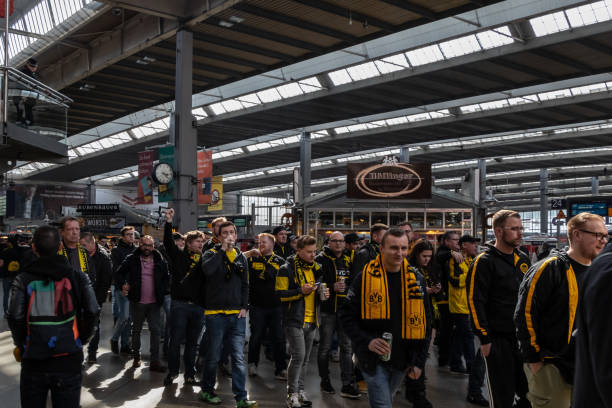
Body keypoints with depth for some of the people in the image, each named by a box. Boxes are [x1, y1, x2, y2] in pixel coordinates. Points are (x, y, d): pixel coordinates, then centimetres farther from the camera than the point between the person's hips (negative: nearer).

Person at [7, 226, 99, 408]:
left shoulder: (23, 280, -3)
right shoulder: (77, 277, -1)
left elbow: (14, 317, -12)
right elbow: (92, 312, -8)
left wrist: (21, 345, 5)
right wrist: (81, 340, 8)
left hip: (33, 363, 0)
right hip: (69, 362, 0)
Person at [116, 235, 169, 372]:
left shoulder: (159, 260, 3)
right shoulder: (132, 259, -1)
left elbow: (166, 277, 13)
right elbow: (120, 273, 6)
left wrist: (163, 291, 1)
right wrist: (124, 285, -8)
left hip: (154, 303, 1)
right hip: (137, 302, -1)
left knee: (156, 330, -3)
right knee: (136, 330, 13)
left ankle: (155, 361, 1)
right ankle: (136, 357, 28)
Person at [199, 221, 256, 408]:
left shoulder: (241, 257, 13)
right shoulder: (212, 254, 0)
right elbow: (207, 269, -24)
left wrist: (244, 307, 7)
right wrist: (223, 250, -20)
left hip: (237, 315, 3)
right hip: (215, 313, -3)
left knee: (239, 357, 0)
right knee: (213, 356, 7)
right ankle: (207, 391, 25)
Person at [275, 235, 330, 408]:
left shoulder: (316, 268, 13)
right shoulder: (287, 269, -9)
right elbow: (280, 294, -12)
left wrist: (323, 294, 3)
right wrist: (301, 291, -22)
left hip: (311, 320, 7)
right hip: (295, 319, -6)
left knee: (305, 358, 13)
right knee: (298, 356, -11)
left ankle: (300, 390, 25)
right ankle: (292, 393, 1)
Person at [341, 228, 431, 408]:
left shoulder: (416, 279, 0)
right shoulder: (365, 278, -10)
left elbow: (425, 322, 5)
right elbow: (347, 315, -7)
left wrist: (419, 361, 0)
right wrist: (367, 341, -22)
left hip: (402, 360, 4)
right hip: (373, 359, -4)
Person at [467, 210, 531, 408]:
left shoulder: (523, 260, 12)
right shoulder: (484, 262, -11)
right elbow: (475, 302, -14)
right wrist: (485, 339, -15)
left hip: (522, 337, 7)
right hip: (498, 338, -6)